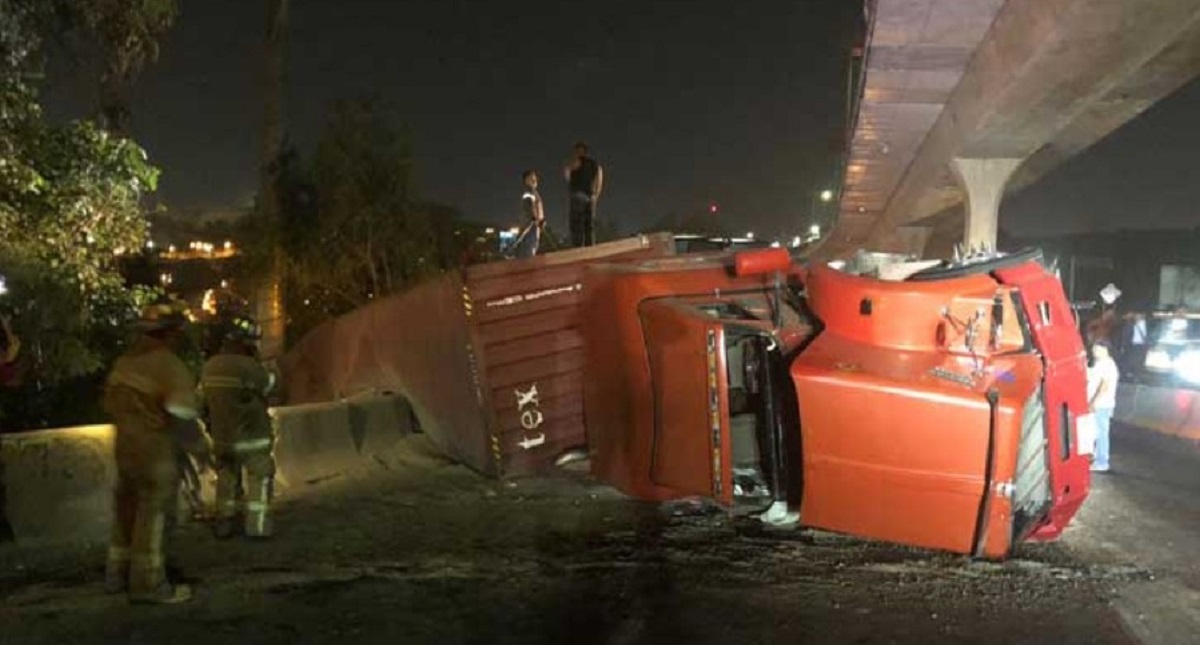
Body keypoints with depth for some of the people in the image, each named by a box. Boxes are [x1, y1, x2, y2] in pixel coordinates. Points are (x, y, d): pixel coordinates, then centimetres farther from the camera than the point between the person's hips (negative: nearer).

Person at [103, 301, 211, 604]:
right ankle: (148, 584, 7)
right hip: (157, 451, -8)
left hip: (126, 446, 8)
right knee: (155, 515, 1)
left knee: (127, 510, 19)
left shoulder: (125, 361, 9)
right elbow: (181, 414, -23)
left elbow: (111, 402, 16)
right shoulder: (168, 364, -17)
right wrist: (200, 447, -10)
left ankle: (118, 574, 31)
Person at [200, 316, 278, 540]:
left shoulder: (209, 367, 1)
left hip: (221, 437, 6)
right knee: (259, 479, 8)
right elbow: (269, 383, -5)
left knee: (227, 479, 20)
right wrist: (257, 361, 1)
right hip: (252, 437, -6)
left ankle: (224, 523, 24)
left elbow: (203, 399, 9)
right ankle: (256, 525, 6)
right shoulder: (248, 366, -21)